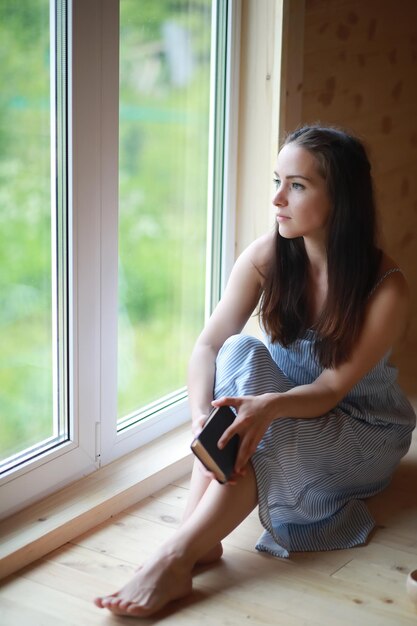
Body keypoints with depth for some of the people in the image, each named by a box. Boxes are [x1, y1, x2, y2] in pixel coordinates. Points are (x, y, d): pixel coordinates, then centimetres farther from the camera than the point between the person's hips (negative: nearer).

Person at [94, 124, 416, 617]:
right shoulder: (267, 256, -14)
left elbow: (332, 387, -24)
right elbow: (210, 342, -20)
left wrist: (271, 406, -45)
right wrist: (201, 416, -39)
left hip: (364, 431, -3)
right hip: (284, 411, 4)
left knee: (269, 434, -36)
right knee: (240, 351, -29)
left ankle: (177, 558, -35)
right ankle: (201, 538, -37)